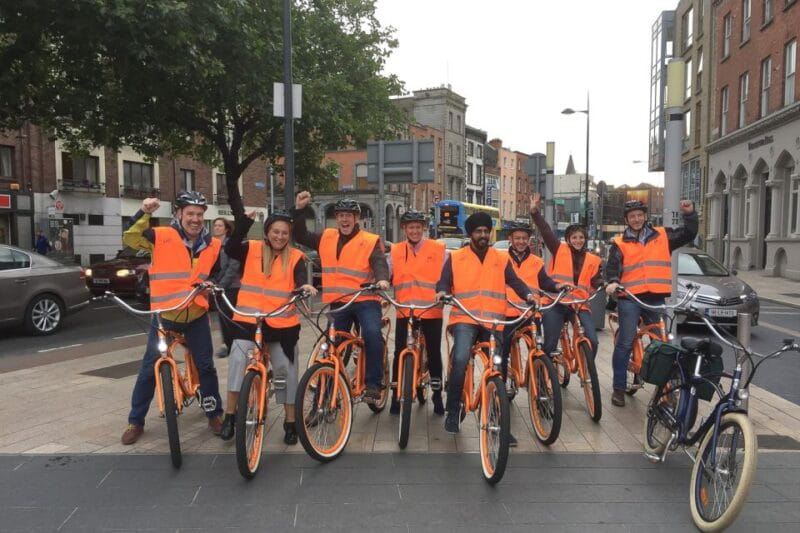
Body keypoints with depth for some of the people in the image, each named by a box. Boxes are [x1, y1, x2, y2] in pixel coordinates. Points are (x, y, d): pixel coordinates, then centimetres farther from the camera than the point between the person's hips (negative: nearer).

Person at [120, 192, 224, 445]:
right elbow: (130, 238, -20)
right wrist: (144, 213, -31)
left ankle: (215, 414, 23)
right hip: (165, 315, -2)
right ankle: (135, 421, 20)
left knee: (206, 366, 7)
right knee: (149, 369, 5)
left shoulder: (212, 245, 3)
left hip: (197, 316, 2)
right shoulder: (162, 237, -7)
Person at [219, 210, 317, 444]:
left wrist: (305, 286, -37)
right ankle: (230, 415, -1)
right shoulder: (251, 250, 4)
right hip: (248, 320, 0)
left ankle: (290, 421, 23)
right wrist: (244, 221, -22)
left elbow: (300, 278, -13)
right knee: (238, 360, -18)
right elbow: (230, 248, -13)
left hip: (282, 324, 1)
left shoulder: (295, 257, 2)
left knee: (286, 370, 7)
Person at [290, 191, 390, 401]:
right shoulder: (326, 238, 12)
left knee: (372, 334, -26)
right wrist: (299, 209, 5)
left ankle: (373, 383, -13)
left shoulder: (371, 241, 0)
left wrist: (382, 279, -34)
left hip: (365, 300, -4)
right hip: (338, 303, 4)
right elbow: (300, 235, 16)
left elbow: (379, 262, -12)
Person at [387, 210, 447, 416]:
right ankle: (396, 395, 18)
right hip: (404, 312, 1)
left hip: (432, 311, -1)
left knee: (434, 353, 8)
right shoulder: (395, 251, 8)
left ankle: (437, 394, 24)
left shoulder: (438, 249, 2)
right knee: (400, 353, 4)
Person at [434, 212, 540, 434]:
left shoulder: (502, 259, 13)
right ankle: (453, 411, -9)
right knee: (460, 359, -25)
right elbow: (444, 282, 3)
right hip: (464, 319, -3)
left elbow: (514, 281, 5)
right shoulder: (455, 258, 8)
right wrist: (442, 292, -19)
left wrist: (527, 294, -14)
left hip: (494, 322, 3)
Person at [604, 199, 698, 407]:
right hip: (629, 299, -2)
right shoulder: (620, 243, 6)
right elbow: (612, 266, -2)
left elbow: (688, 234, 12)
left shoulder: (662, 236, 13)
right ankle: (619, 388, 7)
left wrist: (689, 214, -3)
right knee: (625, 343, -1)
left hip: (656, 299, 2)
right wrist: (612, 282, -21)